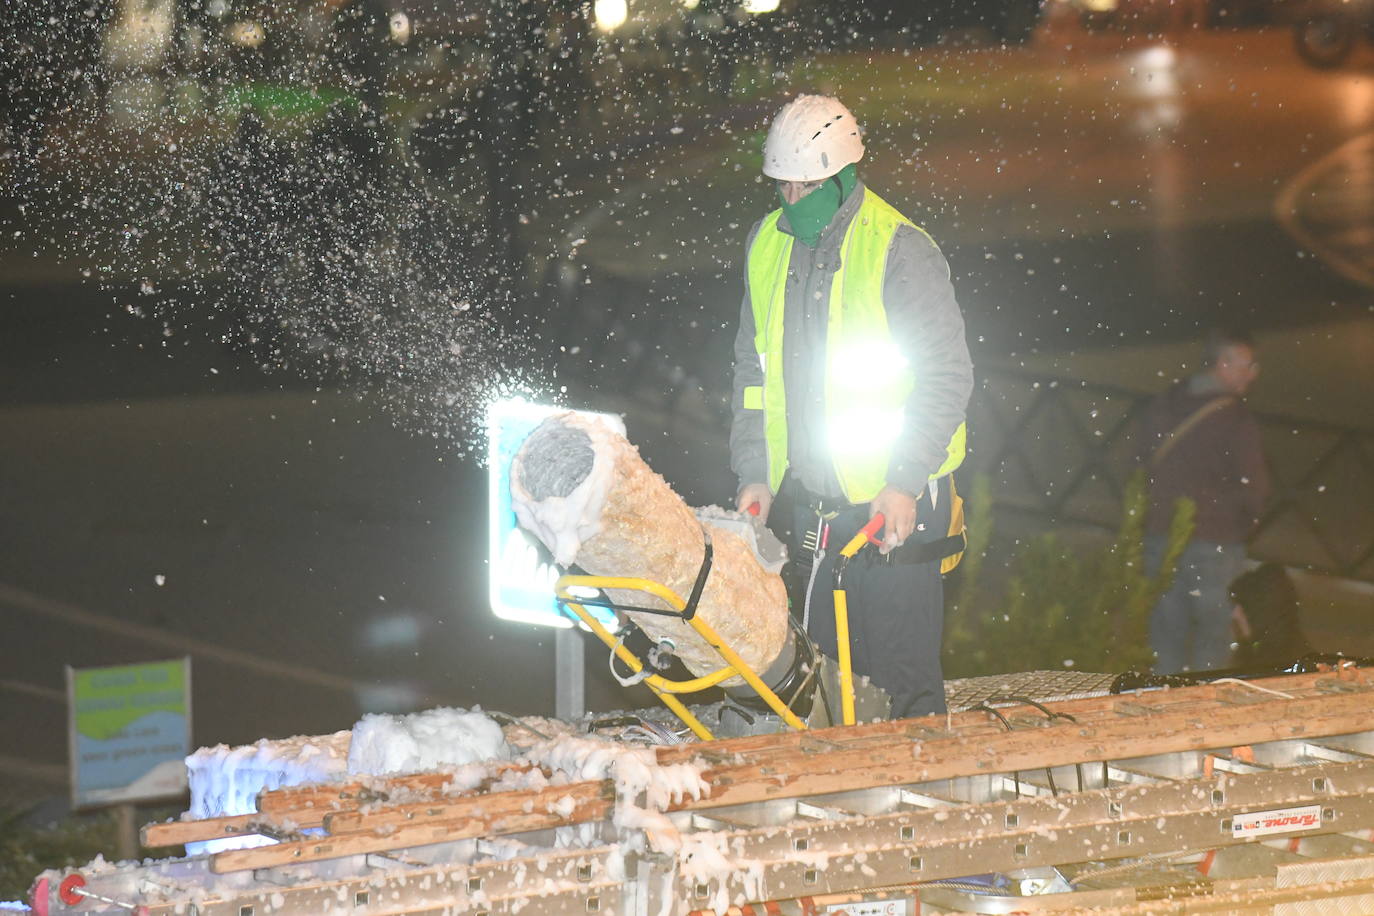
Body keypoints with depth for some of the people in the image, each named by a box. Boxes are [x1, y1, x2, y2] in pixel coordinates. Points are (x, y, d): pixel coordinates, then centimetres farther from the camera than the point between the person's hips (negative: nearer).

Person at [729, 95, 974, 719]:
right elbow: (755, 372, 17)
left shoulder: (899, 251, -11)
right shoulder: (767, 246, 9)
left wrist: (904, 484, -18)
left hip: (897, 501, -6)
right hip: (816, 499, 6)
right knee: (826, 660, 11)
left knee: (899, 668, -5)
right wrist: (756, 474, 8)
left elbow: (947, 376, -11)